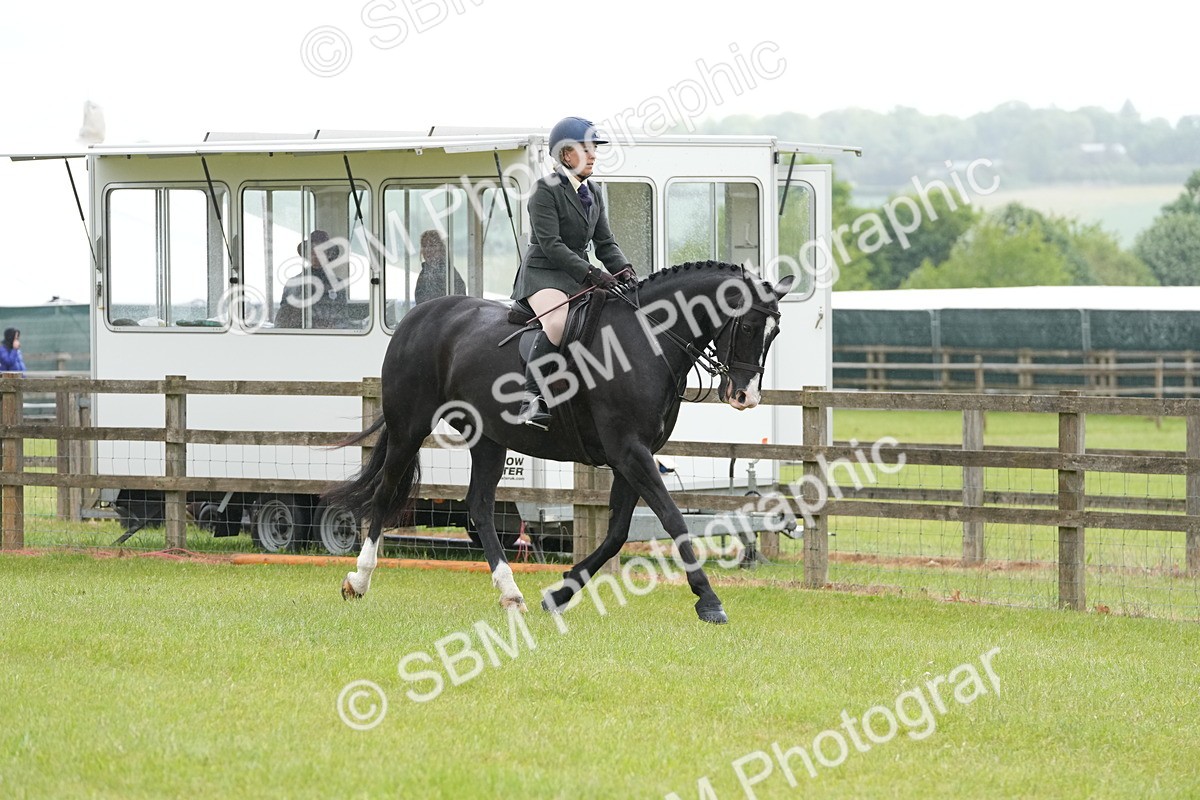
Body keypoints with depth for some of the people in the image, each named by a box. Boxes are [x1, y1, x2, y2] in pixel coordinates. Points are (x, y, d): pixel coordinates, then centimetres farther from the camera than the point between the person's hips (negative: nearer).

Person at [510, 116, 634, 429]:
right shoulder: (547, 189, -9)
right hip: (542, 274, -8)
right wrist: (592, 274, -25)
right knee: (559, 322, -35)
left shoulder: (593, 196, 16)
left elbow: (605, 243, 13)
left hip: (579, 276, 8)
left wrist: (624, 271, -8)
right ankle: (532, 399, -35)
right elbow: (550, 244, -17)